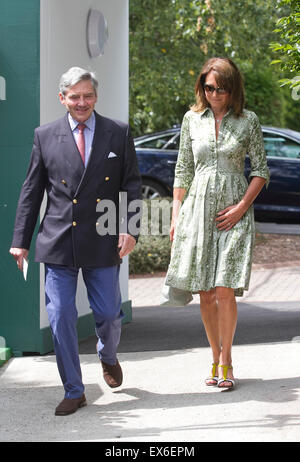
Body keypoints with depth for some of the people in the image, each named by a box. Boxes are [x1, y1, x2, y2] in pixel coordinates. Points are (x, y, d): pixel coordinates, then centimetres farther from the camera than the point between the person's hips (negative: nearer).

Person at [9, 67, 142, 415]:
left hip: (103, 243, 0)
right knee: (60, 317, 0)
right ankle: (73, 391, 13)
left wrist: (130, 229, -9)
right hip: (58, 243, 0)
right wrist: (21, 240, 4)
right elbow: (31, 191, 7)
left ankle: (108, 356, 40)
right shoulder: (45, 136, 4)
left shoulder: (118, 134, 4)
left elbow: (132, 186, 4)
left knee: (108, 313, 5)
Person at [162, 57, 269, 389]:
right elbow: (183, 170, 11)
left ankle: (226, 361, 5)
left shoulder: (248, 121, 2)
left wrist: (242, 207, -8)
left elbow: (261, 170, 3)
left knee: (224, 290, -10)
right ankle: (216, 359, 15)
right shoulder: (192, 119, 7)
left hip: (233, 211, -2)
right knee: (205, 293, 2)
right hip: (198, 206, 2)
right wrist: (176, 214, 6)